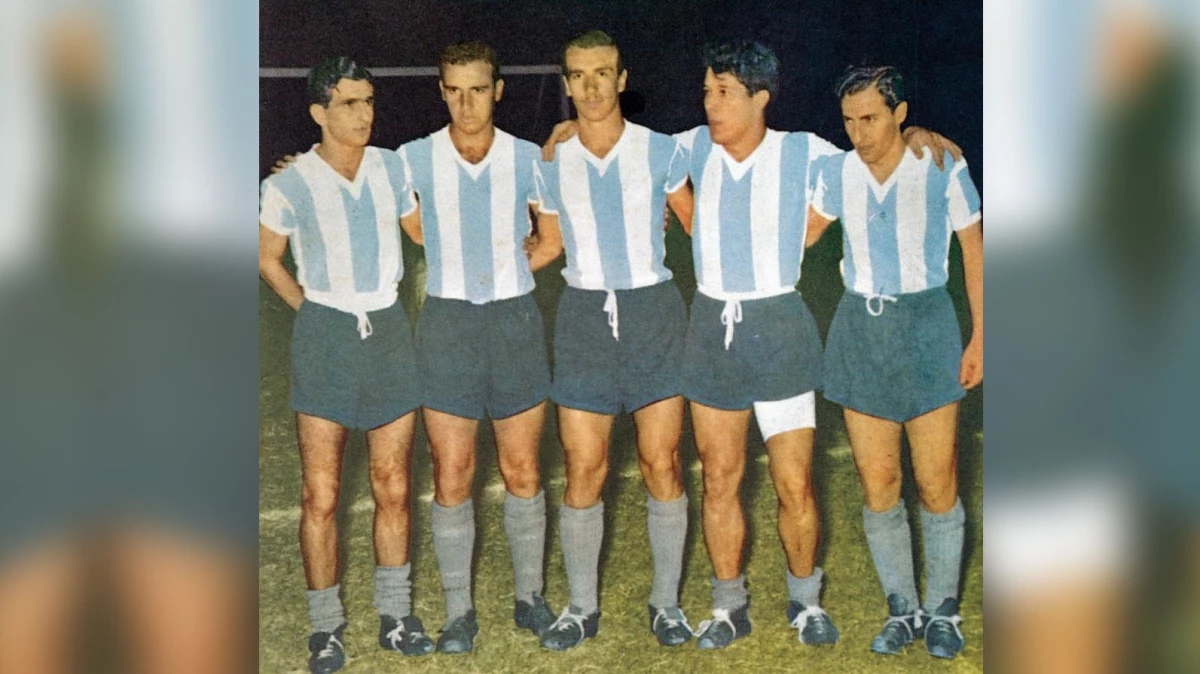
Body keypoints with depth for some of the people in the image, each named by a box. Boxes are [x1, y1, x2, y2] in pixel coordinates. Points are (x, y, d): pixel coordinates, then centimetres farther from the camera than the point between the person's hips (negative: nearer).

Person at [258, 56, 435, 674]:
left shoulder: (391, 169, 1)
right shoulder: (291, 185, -7)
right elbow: (268, 258, 8)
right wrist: (312, 310, 3)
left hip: (390, 333, 3)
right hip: (325, 339, -3)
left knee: (393, 486, 8)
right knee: (321, 494, 0)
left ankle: (395, 614, 22)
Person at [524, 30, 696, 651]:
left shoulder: (660, 150, -1)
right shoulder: (552, 164, 4)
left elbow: (698, 226, 9)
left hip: (654, 313, -1)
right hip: (584, 316, 1)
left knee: (662, 464, 1)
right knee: (583, 471, 1)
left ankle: (666, 601, 17)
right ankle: (581, 607, 17)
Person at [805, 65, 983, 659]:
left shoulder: (941, 168, -7)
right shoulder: (836, 172, 1)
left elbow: (975, 247, 1)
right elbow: (800, 235, 16)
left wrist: (979, 337, -2)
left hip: (925, 325, -2)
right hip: (859, 327, 3)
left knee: (936, 483, -1)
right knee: (877, 483, 5)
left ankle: (942, 610, 18)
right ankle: (903, 609, 21)